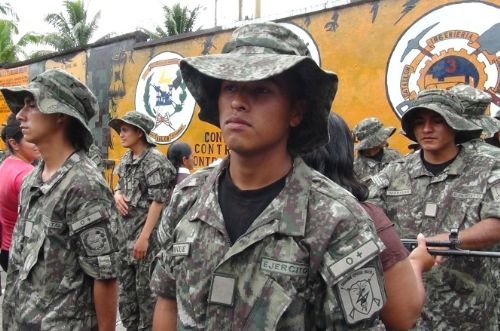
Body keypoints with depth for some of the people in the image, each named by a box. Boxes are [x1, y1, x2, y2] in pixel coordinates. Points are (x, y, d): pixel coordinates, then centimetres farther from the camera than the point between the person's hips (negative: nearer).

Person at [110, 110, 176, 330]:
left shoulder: (155, 161, -13)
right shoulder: (126, 159, 11)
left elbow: (158, 201, -18)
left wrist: (144, 237, -20)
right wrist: (117, 194, -2)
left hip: (148, 235, -8)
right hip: (126, 234, 8)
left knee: (146, 289, 2)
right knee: (125, 286, 16)